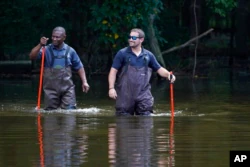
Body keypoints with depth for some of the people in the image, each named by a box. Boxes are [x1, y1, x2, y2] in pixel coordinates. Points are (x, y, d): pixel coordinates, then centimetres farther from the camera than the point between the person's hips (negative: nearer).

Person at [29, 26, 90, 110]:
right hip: (51, 88, 0)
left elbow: (79, 67, 15)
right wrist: (40, 45, -25)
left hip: (67, 87, 0)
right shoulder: (46, 50, 1)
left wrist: (84, 82, 5)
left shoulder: (70, 51, 7)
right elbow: (32, 56, -12)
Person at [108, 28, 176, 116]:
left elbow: (159, 69, 15)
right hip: (125, 95, -2)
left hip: (143, 95, 2)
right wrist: (111, 88, -11)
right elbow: (113, 71, -1)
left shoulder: (148, 55, 9)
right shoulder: (122, 54, 0)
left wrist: (168, 74, -6)